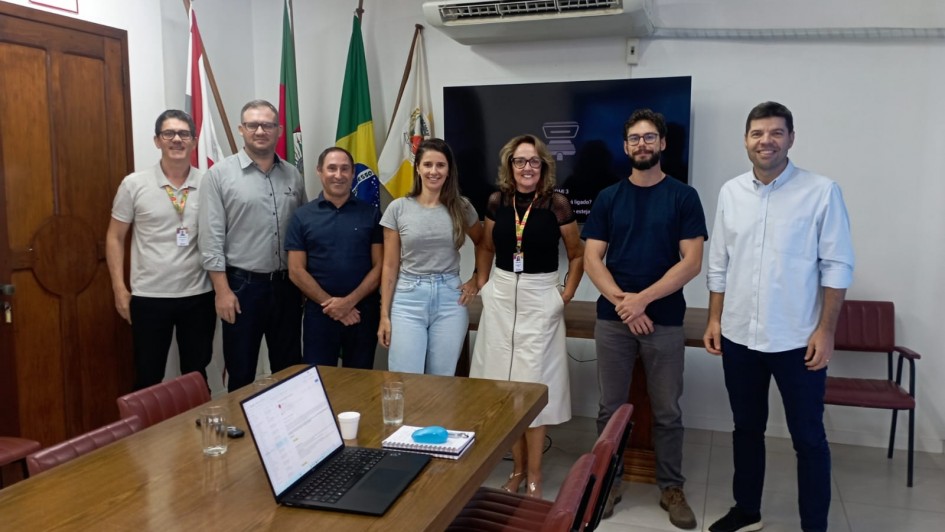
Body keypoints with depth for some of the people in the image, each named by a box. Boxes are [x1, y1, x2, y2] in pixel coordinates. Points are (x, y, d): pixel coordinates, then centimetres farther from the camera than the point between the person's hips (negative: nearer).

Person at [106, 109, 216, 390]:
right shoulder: (134, 184, -3)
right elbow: (115, 237, 2)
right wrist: (119, 288, -4)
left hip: (199, 295, 2)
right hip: (149, 297, -1)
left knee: (196, 375, 15)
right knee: (148, 378, 10)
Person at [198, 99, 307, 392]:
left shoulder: (292, 175, 8)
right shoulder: (220, 173, -5)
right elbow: (211, 237, -8)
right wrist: (222, 290, -13)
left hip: (287, 284, 4)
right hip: (242, 284, -4)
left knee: (289, 367, 14)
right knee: (241, 371, 8)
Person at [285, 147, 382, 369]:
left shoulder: (371, 214, 3)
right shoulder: (302, 216, 3)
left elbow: (379, 266, 0)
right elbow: (296, 271, -2)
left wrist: (350, 301, -12)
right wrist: (330, 303, -10)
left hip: (363, 311, 1)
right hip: (320, 312, 0)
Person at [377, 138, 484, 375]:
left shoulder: (462, 207, 2)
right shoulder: (398, 208, -2)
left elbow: (483, 244, 20)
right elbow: (390, 266, 1)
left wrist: (477, 279, 7)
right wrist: (384, 314, -1)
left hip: (450, 299, 1)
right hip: (408, 299, -1)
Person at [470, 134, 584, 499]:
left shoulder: (557, 204, -8)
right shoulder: (497, 201, 2)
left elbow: (578, 255, 2)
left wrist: (567, 294, -4)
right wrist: (482, 284, 8)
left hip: (540, 300, -3)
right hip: (501, 298, 4)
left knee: (534, 385, 0)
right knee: (505, 384, 8)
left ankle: (534, 475, 15)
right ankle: (517, 468, 24)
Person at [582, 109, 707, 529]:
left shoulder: (683, 196, 0)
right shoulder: (608, 198, 6)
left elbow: (692, 262, -7)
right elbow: (592, 259, 1)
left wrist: (643, 299, -15)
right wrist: (622, 301, -13)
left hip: (665, 321, -1)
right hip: (612, 320, 2)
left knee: (667, 411, 8)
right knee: (611, 408, 9)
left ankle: (672, 488, 24)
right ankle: (608, 481, 24)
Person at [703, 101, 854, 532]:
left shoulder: (821, 191, -7)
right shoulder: (731, 192, 5)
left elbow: (837, 266, -7)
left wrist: (825, 329, -11)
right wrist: (715, 319, 7)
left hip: (797, 340, -4)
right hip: (739, 337, 4)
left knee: (808, 437, 8)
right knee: (746, 428, 17)